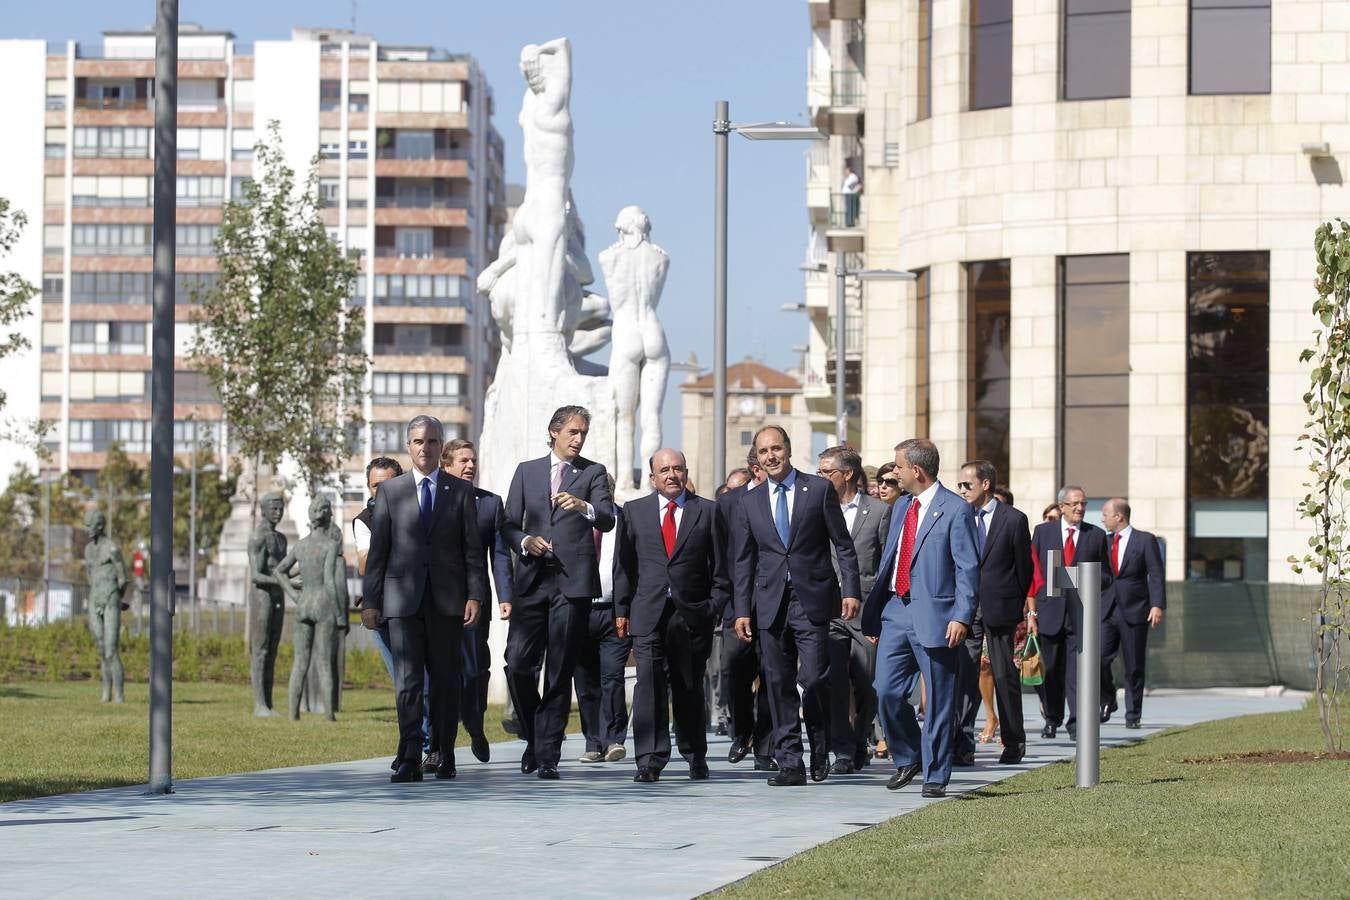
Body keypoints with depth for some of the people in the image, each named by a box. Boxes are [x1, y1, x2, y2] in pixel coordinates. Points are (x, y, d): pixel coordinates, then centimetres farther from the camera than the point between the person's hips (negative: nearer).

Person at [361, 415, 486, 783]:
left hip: (447, 600, 0)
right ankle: (410, 760, -11)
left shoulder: (460, 491, 9)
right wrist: (370, 600, 3)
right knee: (408, 680, -7)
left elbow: (472, 549, 6)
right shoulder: (390, 491, 9)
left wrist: (475, 595, -4)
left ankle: (445, 756, 11)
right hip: (403, 599, 0)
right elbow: (377, 550, 8)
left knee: (446, 680, 4)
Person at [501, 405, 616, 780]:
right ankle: (534, 737, 15)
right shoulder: (527, 471, 15)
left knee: (560, 673, -3)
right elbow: (508, 523, 13)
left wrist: (584, 507, -29)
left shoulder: (594, 473, 8)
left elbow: (607, 520, -8)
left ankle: (547, 755, 1)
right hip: (532, 579, 2)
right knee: (517, 664, -7)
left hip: (573, 580, -2)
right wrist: (525, 541, -8)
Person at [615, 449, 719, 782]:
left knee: (690, 688, 8)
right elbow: (625, 564, 11)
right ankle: (650, 760, -13)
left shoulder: (708, 511, 7)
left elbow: (719, 564, 6)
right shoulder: (635, 512, 10)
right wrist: (622, 610, 6)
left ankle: (695, 757, 22)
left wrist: (717, 606, -2)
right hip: (648, 613, 0)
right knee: (649, 684, -11)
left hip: (693, 613, 0)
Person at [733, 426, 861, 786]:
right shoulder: (751, 503, 12)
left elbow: (843, 545, 2)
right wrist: (742, 610, 7)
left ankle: (821, 750, 12)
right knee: (779, 685, 2)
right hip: (771, 604, 3)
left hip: (812, 600, -3)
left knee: (813, 678, -10)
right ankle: (790, 763, 5)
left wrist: (850, 590, -7)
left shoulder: (819, 489, 3)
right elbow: (744, 561, 13)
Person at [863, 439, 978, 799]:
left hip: (934, 617, -6)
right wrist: (874, 612, 17)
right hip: (896, 612, 6)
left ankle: (935, 775, 9)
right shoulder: (901, 508, 16)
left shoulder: (956, 510, -7)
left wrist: (962, 617, -18)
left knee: (939, 701, 1)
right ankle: (907, 759, 20)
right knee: (887, 691, 0)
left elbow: (968, 569, -10)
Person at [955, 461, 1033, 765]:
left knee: (1004, 675, 5)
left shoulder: (1014, 520, -2)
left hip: (999, 607, -2)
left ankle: (1014, 743, 16)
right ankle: (963, 745, -10)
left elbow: (1024, 567, 3)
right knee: (964, 675, -7)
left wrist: (1018, 605, 5)